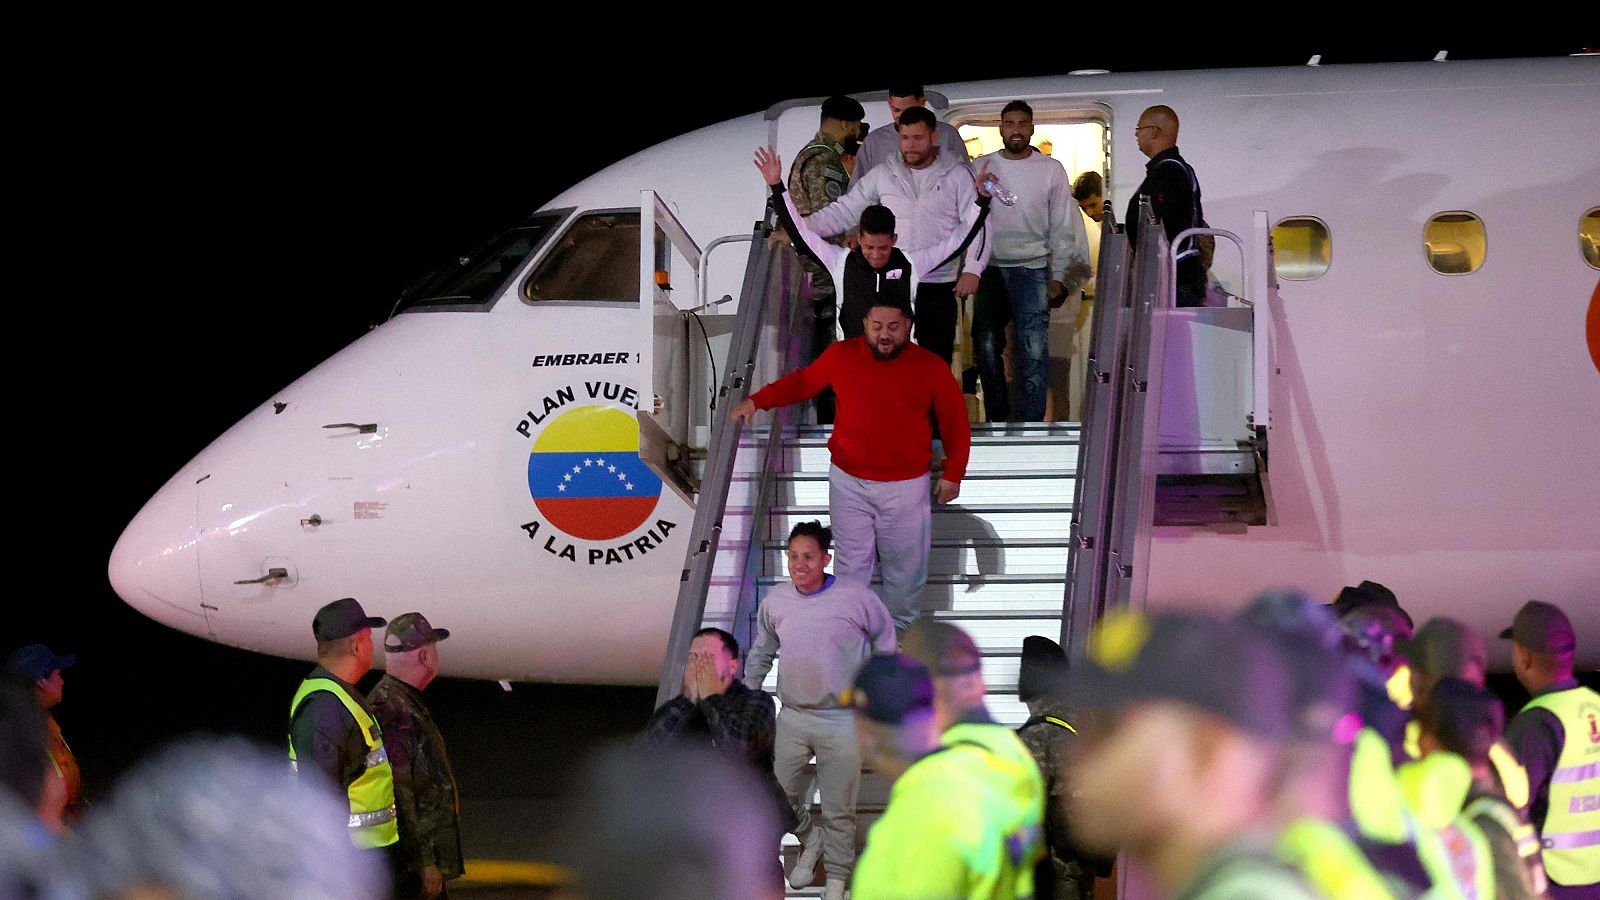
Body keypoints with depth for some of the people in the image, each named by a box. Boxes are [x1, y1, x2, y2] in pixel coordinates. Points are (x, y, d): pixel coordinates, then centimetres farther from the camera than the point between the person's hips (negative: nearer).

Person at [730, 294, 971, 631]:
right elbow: (801, 382, 12)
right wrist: (756, 401, 3)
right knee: (851, 564, 5)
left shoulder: (931, 368, -7)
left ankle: (899, 626, 27)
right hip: (849, 482, 1)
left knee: (905, 565, 9)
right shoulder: (842, 356, -3)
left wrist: (953, 473, -2)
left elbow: (956, 421, 2)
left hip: (905, 486, -1)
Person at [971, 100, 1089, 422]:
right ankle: (997, 421, 8)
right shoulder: (982, 166, 9)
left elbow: (1063, 228, 6)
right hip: (989, 268, 1)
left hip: (1032, 268, -1)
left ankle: (1033, 424, -3)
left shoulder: (1051, 170, 6)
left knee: (1034, 350, -9)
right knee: (986, 346, -3)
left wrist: (1060, 277, 1)